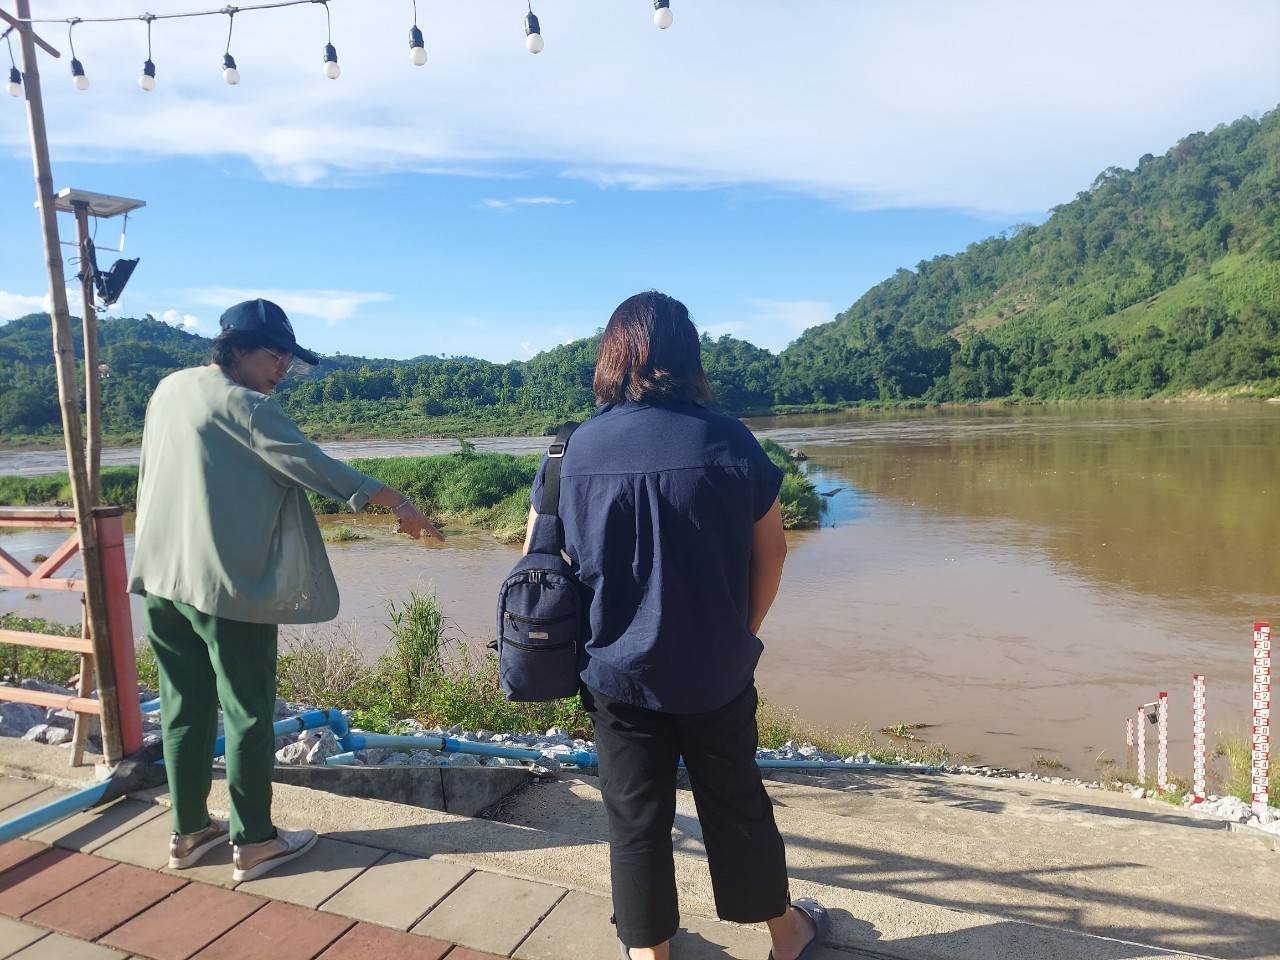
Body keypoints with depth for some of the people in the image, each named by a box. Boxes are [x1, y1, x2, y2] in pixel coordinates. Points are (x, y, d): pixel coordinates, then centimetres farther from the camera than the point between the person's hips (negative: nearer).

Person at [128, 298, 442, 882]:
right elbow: (313, 465, -19)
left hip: (161, 578, 8)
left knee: (185, 708, 16)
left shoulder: (168, 389, 10)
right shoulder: (242, 406, -15)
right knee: (247, 713, 4)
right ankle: (253, 842, 15)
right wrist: (396, 503, -15)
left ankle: (188, 832, 28)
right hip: (226, 583, -8)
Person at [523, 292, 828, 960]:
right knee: (736, 802, 19)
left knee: (636, 818, 15)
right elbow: (770, 549, -4)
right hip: (717, 671, 1)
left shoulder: (579, 448, -9)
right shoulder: (724, 439, -11)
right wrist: (742, 631, 10)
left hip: (620, 673, 0)